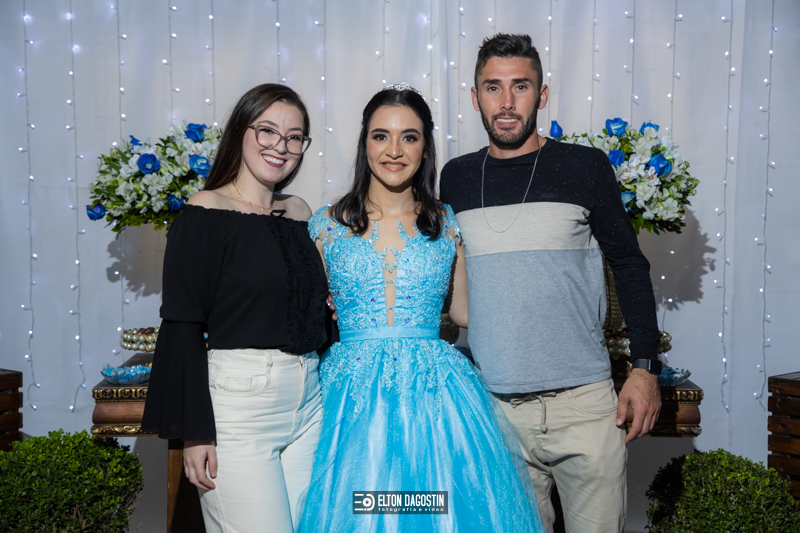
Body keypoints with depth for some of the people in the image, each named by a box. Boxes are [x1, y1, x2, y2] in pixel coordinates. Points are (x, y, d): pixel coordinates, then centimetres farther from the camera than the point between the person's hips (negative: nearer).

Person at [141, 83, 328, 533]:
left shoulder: (299, 214, 11)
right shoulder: (206, 212, -6)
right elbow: (183, 326, -10)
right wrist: (195, 431, -14)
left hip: (308, 404, 6)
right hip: (238, 407, -6)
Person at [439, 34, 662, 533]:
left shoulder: (585, 167, 0)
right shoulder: (455, 178, 7)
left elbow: (629, 264, 5)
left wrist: (645, 367, -1)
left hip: (584, 403, -1)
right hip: (494, 407, 2)